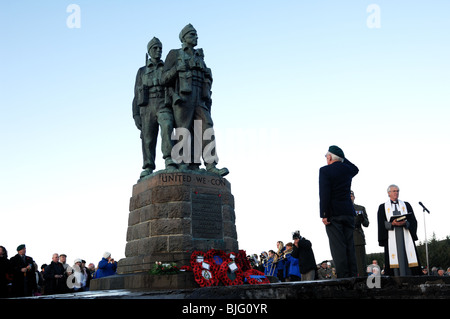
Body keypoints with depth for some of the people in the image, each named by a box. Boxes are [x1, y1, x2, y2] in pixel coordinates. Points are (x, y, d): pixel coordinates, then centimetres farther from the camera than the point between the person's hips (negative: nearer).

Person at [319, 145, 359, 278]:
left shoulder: (325, 170, -7)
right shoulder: (347, 169, 9)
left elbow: (324, 194, -15)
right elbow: (355, 169, 36)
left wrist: (324, 215, -14)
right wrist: (342, 158, 29)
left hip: (333, 213, -5)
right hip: (348, 212, 5)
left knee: (338, 246, -6)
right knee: (350, 245, 7)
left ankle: (343, 276, -9)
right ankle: (353, 275, 6)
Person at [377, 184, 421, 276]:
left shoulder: (406, 205, 18)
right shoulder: (383, 207, 14)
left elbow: (413, 221, 9)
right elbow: (381, 224, 5)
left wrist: (405, 223, -12)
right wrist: (392, 224, -13)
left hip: (406, 236, 1)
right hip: (391, 237, -1)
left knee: (407, 258, -8)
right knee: (395, 260, -9)